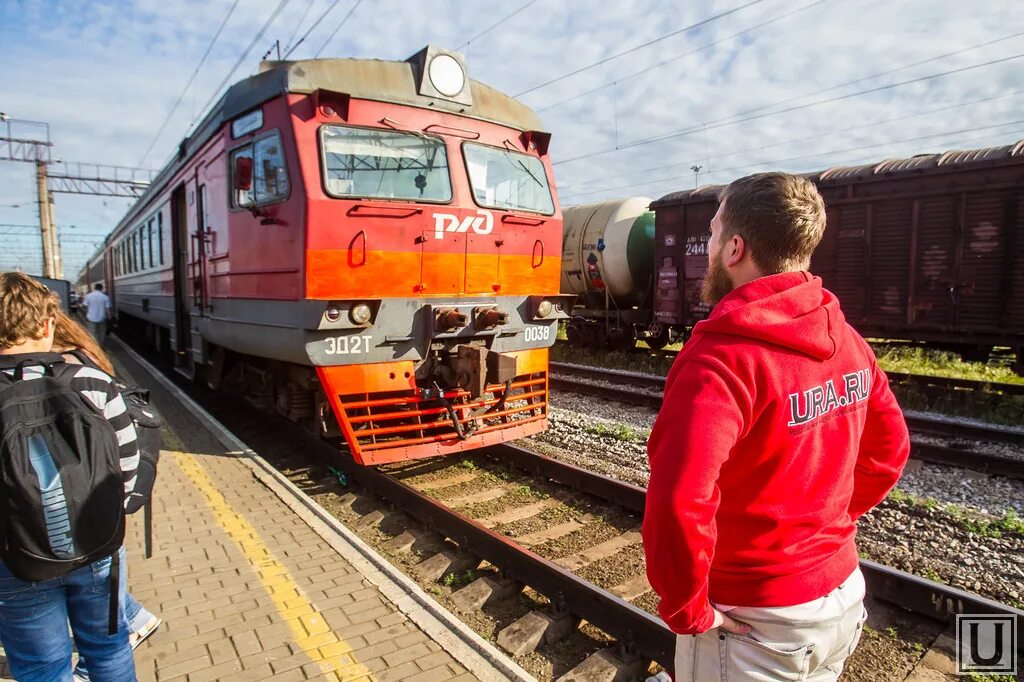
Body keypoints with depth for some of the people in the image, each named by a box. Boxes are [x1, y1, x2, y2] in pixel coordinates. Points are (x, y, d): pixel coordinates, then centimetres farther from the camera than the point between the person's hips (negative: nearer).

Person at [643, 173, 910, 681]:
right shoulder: (847, 341, -2)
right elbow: (889, 450, 11)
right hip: (844, 597, 7)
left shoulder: (721, 358, -28)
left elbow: (677, 505, -37)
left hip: (754, 622, -7)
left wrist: (686, 609, -21)